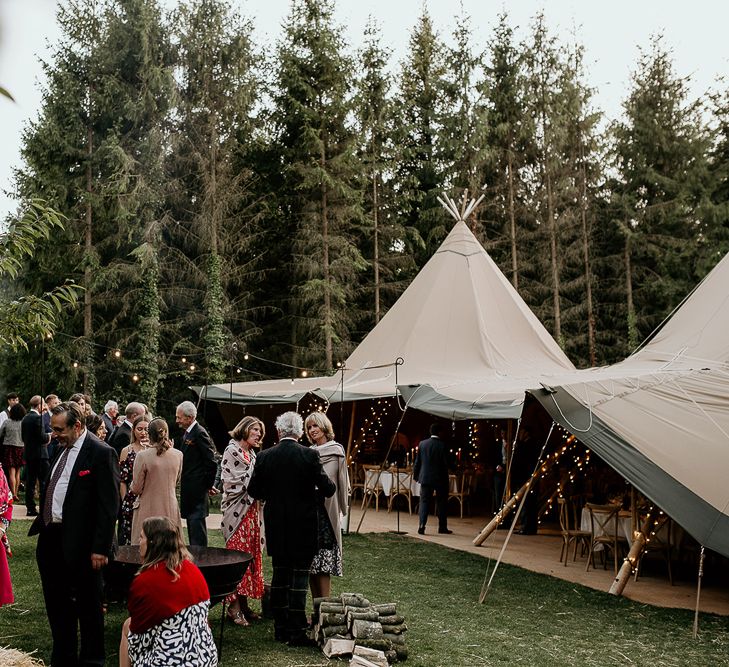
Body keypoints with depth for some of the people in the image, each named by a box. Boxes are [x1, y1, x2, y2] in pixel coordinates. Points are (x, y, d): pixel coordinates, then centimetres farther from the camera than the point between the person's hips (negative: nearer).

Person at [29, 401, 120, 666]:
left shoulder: (101, 453, -14)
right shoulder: (62, 449, 11)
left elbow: (108, 505, -16)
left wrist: (100, 549, -18)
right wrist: (40, 524, 10)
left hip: (80, 544, -8)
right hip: (51, 539, 8)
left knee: (88, 606, 8)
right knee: (57, 605, 19)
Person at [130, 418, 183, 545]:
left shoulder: (143, 456, -12)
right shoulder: (178, 455, -2)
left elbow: (136, 489, -7)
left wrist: (132, 488, 16)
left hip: (148, 512, -3)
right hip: (171, 510, 3)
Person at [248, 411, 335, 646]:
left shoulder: (264, 456, -4)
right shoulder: (309, 455, -12)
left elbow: (254, 490, 3)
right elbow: (327, 489, -11)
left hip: (276, 525, 3)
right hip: (303, 526, -3)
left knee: (279, 575, 14)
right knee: (299, 577, 3)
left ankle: (280, 629, 20)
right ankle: (296, 632, 5)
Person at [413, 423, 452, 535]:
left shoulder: (422, 444, 0)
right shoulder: (442, 445, -12)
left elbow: (417, 461, 5)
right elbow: (446, 463, -9)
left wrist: (416, 475, 16)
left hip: (425, 477, 3)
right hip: (440, 478, -3)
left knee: (424, 501, 5)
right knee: (441, 502, 10)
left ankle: (422, 526, -8)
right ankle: (442, 527, 16)